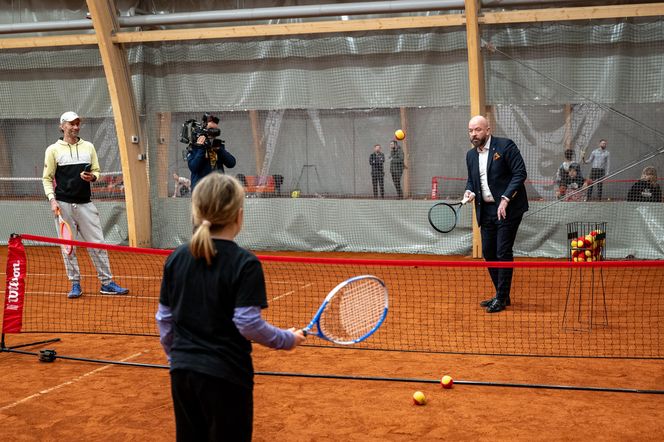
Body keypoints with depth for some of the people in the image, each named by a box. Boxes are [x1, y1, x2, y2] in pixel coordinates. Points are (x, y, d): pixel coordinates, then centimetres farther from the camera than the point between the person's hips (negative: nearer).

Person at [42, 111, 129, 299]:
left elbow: (97, 171, 15)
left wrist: (92, 177, -9)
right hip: (63, 205, -2)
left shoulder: (88, 147, 11)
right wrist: (52, 199, -10)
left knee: (98, 244, 0)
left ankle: (106, 283, 6)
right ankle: (75, 285, 12)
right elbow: (47, 178, 3)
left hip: (85, 204, 2)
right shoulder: (53, 149, 3)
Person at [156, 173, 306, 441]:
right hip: (226, 375, -5)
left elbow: (164, 318, 8)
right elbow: (248, 323, -16)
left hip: (182, 371, 5)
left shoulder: (176, 258, 3)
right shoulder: (245, 264, -14)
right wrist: (287, 339, -2)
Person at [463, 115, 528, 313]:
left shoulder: (506, 146, -9)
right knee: (488, 252, 10)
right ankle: (501, 295, 23)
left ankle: (502, 298, 4)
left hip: (507, 209, -7)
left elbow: (520, 173, -13)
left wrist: (505, 199, -20)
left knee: (503, 252, -6)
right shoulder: (471, 155, 11)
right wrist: (469, 191, -1)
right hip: (486, 210, 7)